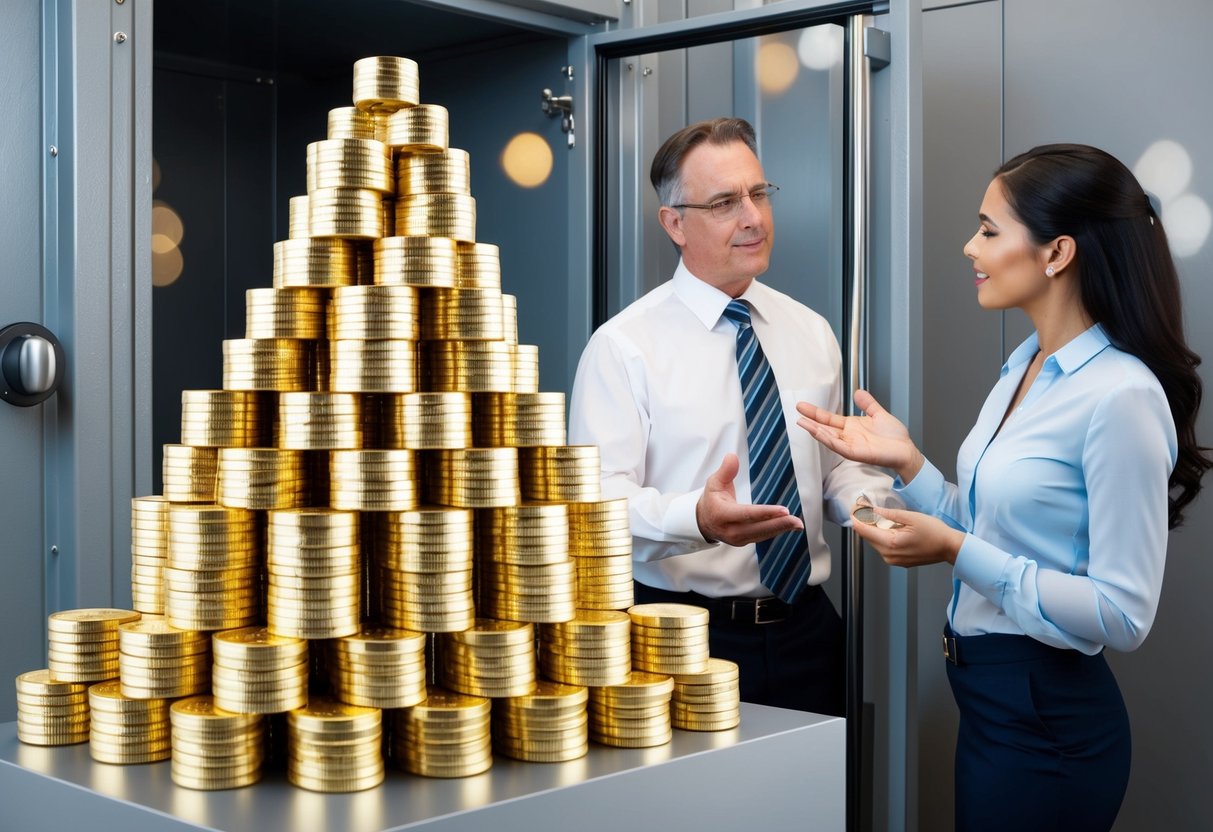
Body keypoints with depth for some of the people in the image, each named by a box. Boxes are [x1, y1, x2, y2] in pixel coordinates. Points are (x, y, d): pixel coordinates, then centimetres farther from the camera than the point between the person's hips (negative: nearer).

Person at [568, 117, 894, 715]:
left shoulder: (812, 334, 10)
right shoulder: (623, 347, -9)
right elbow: (599, 498, -18)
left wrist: (875, 505, -7)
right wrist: (699, 519, -37)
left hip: (806, 628, 5)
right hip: (684, 638, -5)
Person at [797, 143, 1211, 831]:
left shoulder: (1122, 395, -21)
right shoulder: (1027, 366, 6)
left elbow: (1124, 616, -22)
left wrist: (957, 552, -25)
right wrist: (907, 462, -1)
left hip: (1048, 718, -8)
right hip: (989, 695, 8)